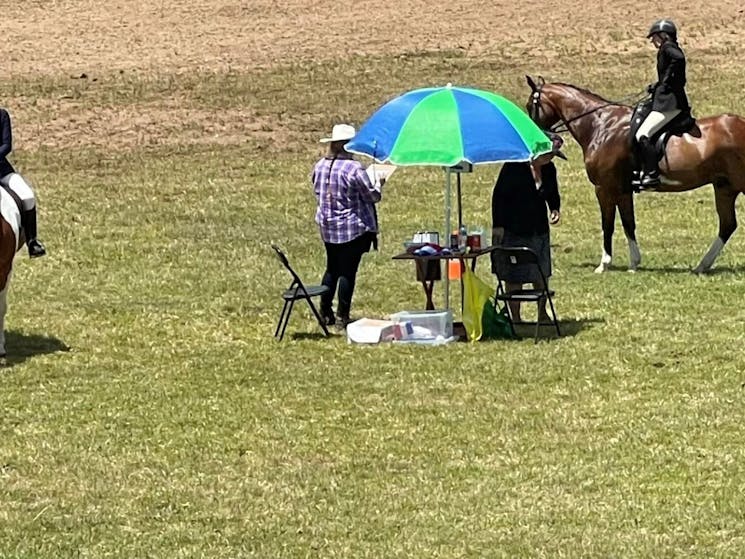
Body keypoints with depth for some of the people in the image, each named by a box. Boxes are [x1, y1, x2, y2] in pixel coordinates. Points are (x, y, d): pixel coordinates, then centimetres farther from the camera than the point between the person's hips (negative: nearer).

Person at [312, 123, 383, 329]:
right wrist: (379, 185, 10)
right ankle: (342, 316, 4)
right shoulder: (354, 169, -19)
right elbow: (372, 196, -11)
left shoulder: (319, 166, 1)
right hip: (353, 228, -6)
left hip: (327, 227, 6)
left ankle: (325, 312, 19)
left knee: (332, 268, 17)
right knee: (347, 271, 1)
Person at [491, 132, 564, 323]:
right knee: (514, 276, 2)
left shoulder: (549, 169, 3)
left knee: (541, 274, 11)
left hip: (539, 229, 5)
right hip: (514, 230, -5)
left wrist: (555, 209, -4)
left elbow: (552, 194, 18)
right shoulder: (514, 166, -14)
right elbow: (498, 195, -11)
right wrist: (498, 225, -14)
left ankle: (542, 314, 26)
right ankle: (515, 317, 11)